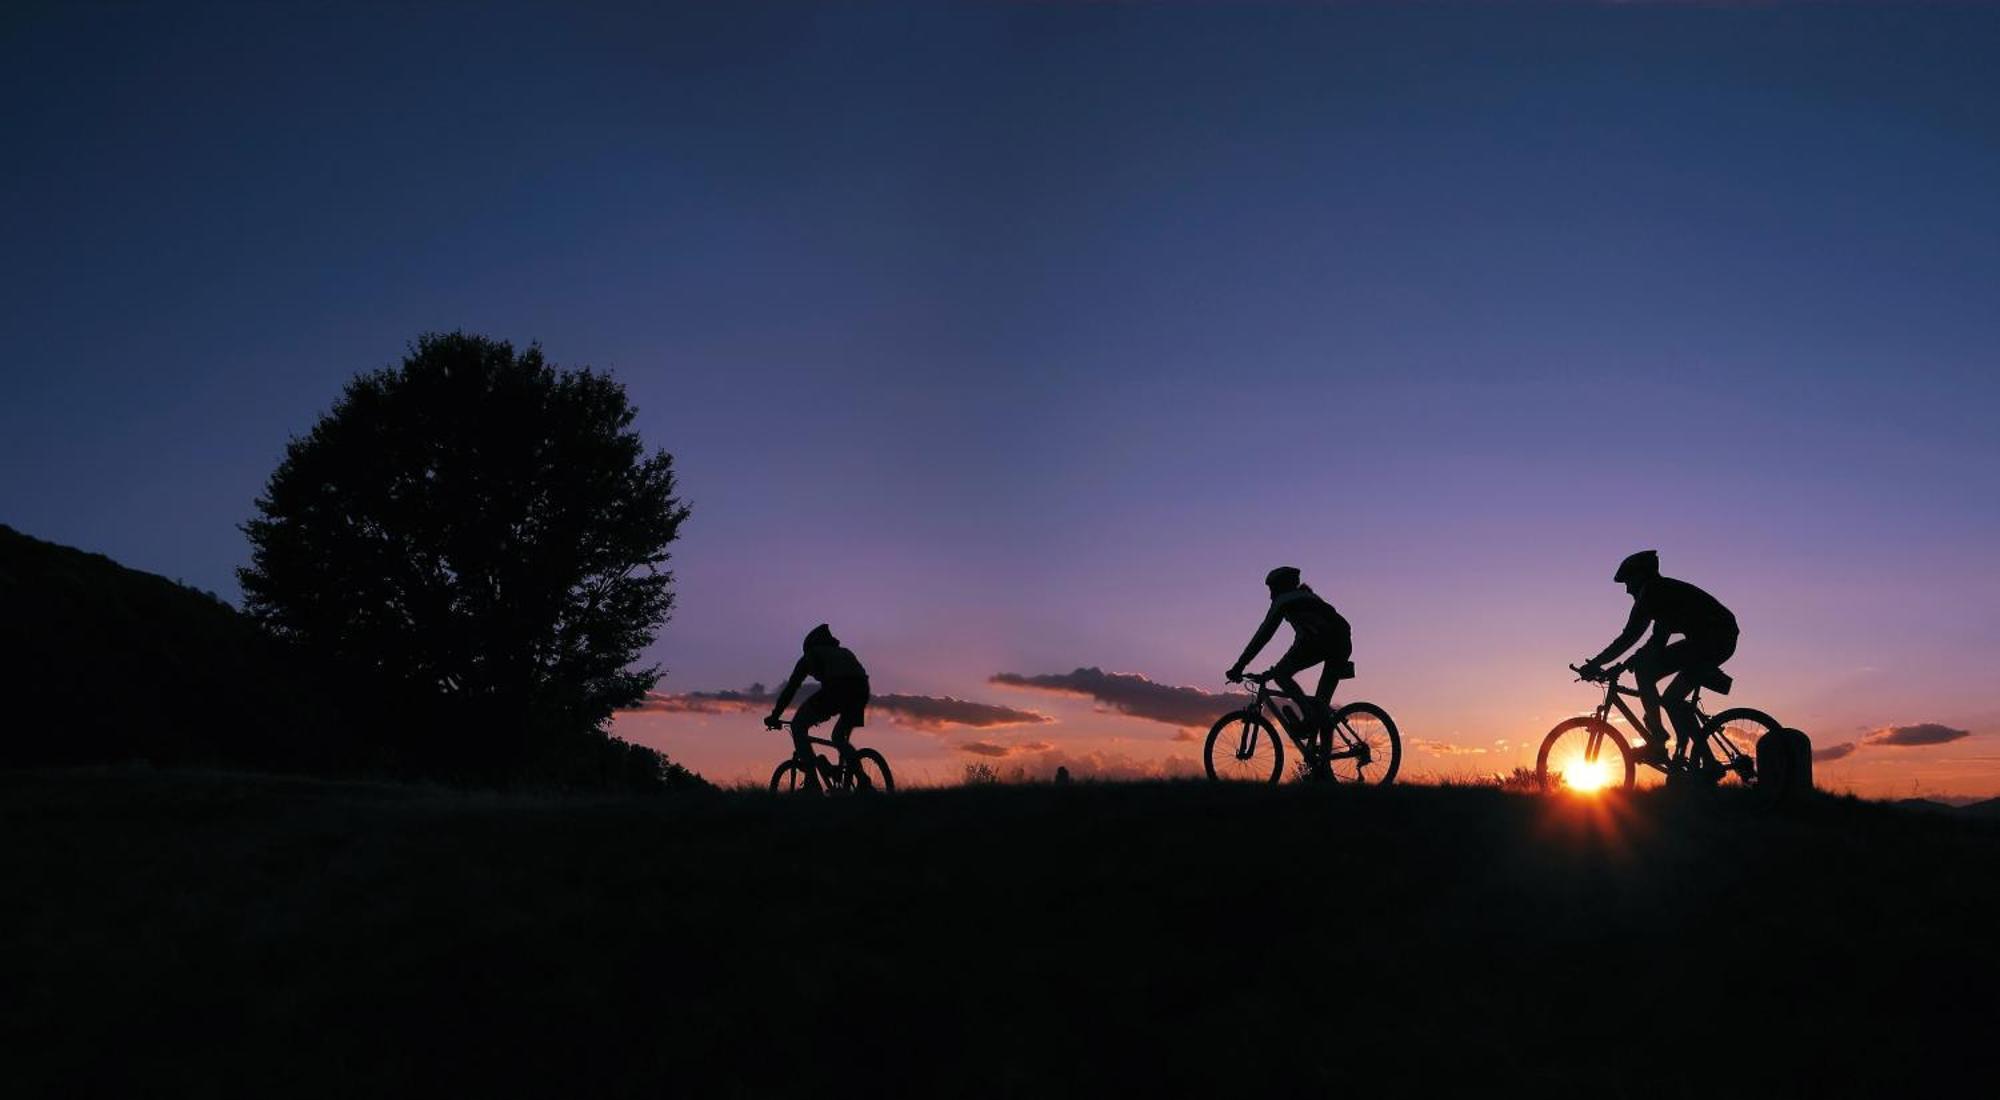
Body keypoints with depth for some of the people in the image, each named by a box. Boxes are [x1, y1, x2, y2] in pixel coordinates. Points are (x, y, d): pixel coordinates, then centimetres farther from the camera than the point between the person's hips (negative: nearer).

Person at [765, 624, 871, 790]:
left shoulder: (811, 655, 25)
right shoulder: (845, 652, 39)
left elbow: (791, 687, 22)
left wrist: (775, 716, 28)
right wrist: (823, 712, 58)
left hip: (836, 689, -6)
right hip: (861, 689, 6)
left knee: (798, 726, 11)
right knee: (839, 738, 28)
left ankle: (812, 782, -2)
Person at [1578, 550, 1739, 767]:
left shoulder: (1651, 592, -6)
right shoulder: (1665, 591, 24)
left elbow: (1630, 636, -11)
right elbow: (1658, 641, 25)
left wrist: (1595, 663, -7)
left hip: (1710, 638, -10)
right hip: (1723, 640, 10)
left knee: (1644, 669, -11)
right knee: (1673, 698, 15)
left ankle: (1656, 741, -12)